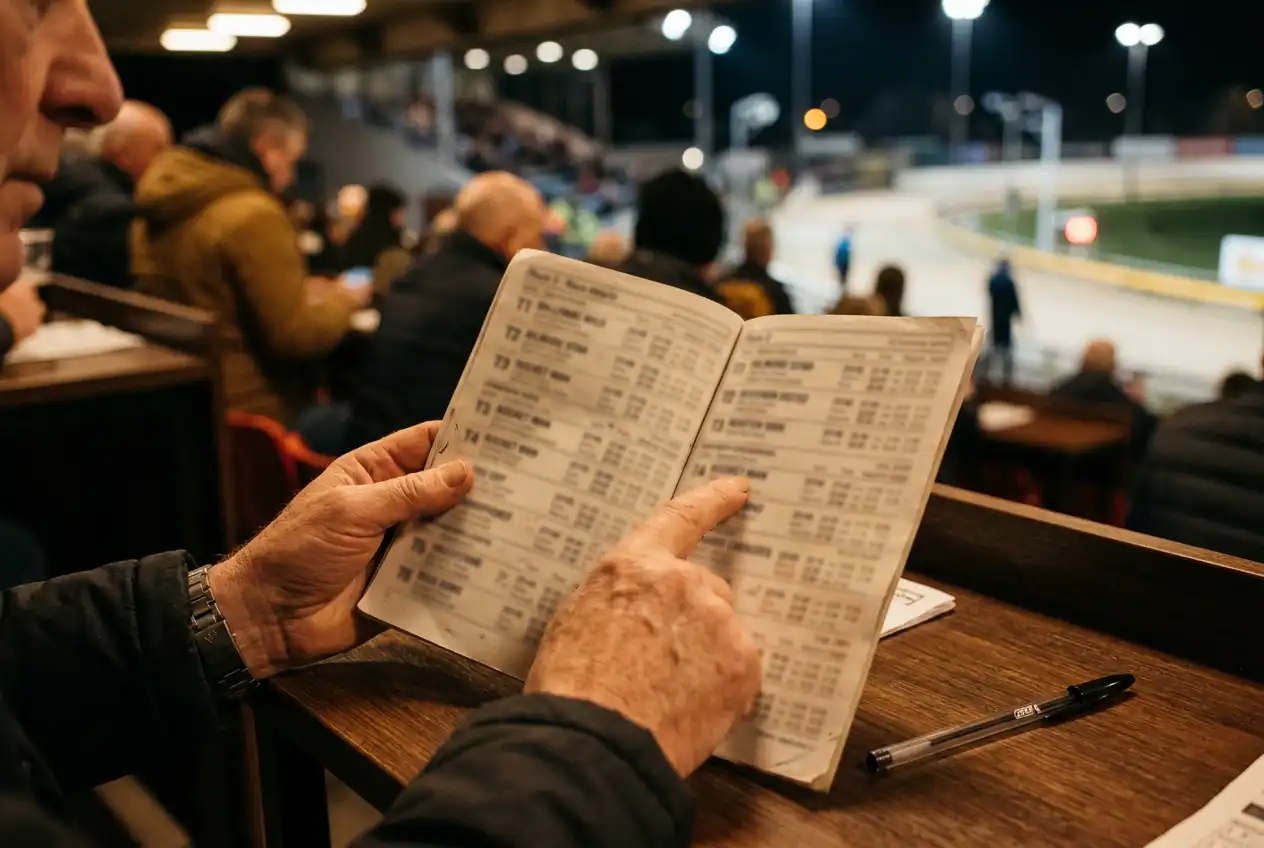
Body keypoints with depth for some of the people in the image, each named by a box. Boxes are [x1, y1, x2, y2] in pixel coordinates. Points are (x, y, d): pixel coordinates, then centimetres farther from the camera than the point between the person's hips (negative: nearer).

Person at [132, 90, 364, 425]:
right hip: (250, 410, -9)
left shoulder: (159, 211, 8)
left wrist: (302, 297, 16)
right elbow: (294, 336, -18)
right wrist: (343, 302, 0)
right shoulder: (254, 214, -18)